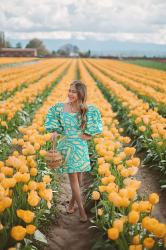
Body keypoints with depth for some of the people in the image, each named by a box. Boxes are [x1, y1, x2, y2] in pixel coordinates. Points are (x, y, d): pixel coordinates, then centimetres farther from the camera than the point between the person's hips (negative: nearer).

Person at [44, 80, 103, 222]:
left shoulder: (88, 110, -10)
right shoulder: (60, 107, -7)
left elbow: (96, 126, 1)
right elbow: (54, 124, 7)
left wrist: (88, 135, -11)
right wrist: (55, 131, -11)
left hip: (80, 147, 0)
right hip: (66, 146, 0)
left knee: (78, 175, 14)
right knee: (73, 177, 2)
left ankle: (73, 200, 39)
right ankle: (81, 208, 13)